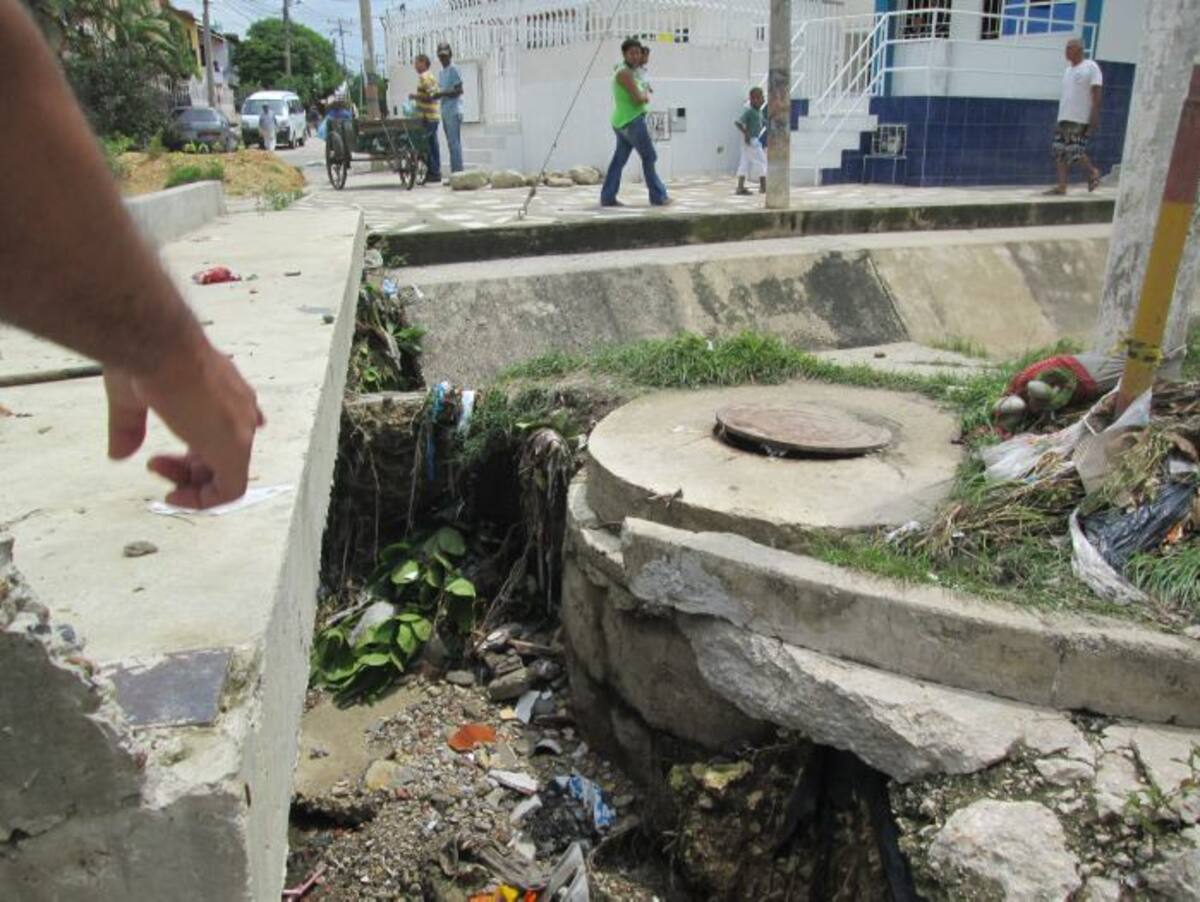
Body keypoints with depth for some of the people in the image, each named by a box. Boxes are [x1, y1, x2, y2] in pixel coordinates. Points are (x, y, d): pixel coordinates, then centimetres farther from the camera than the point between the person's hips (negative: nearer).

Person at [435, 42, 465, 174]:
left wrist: (443, 94, -20)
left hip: (454, 110, -9)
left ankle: (458, 171, -10)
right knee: (451, 142, 9)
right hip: (445, 112, 9)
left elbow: (459, 90, -14)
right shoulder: (441, 72, 19)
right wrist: (435, 95, 7)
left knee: (454, 142, -11)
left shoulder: (453, 69, -6)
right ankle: (455, 172, 11)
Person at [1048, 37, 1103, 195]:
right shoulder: (1068, 71, 20)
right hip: (1064, 118, 7)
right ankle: (1061, 186, -1)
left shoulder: (1090, 67, -3)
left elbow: (1096, 94, -9)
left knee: (1074, 151, -11)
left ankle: (1092, 173, 12)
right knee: (1060, 152, -1)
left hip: (1080, 119, -7)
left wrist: (1094, 117, -16)